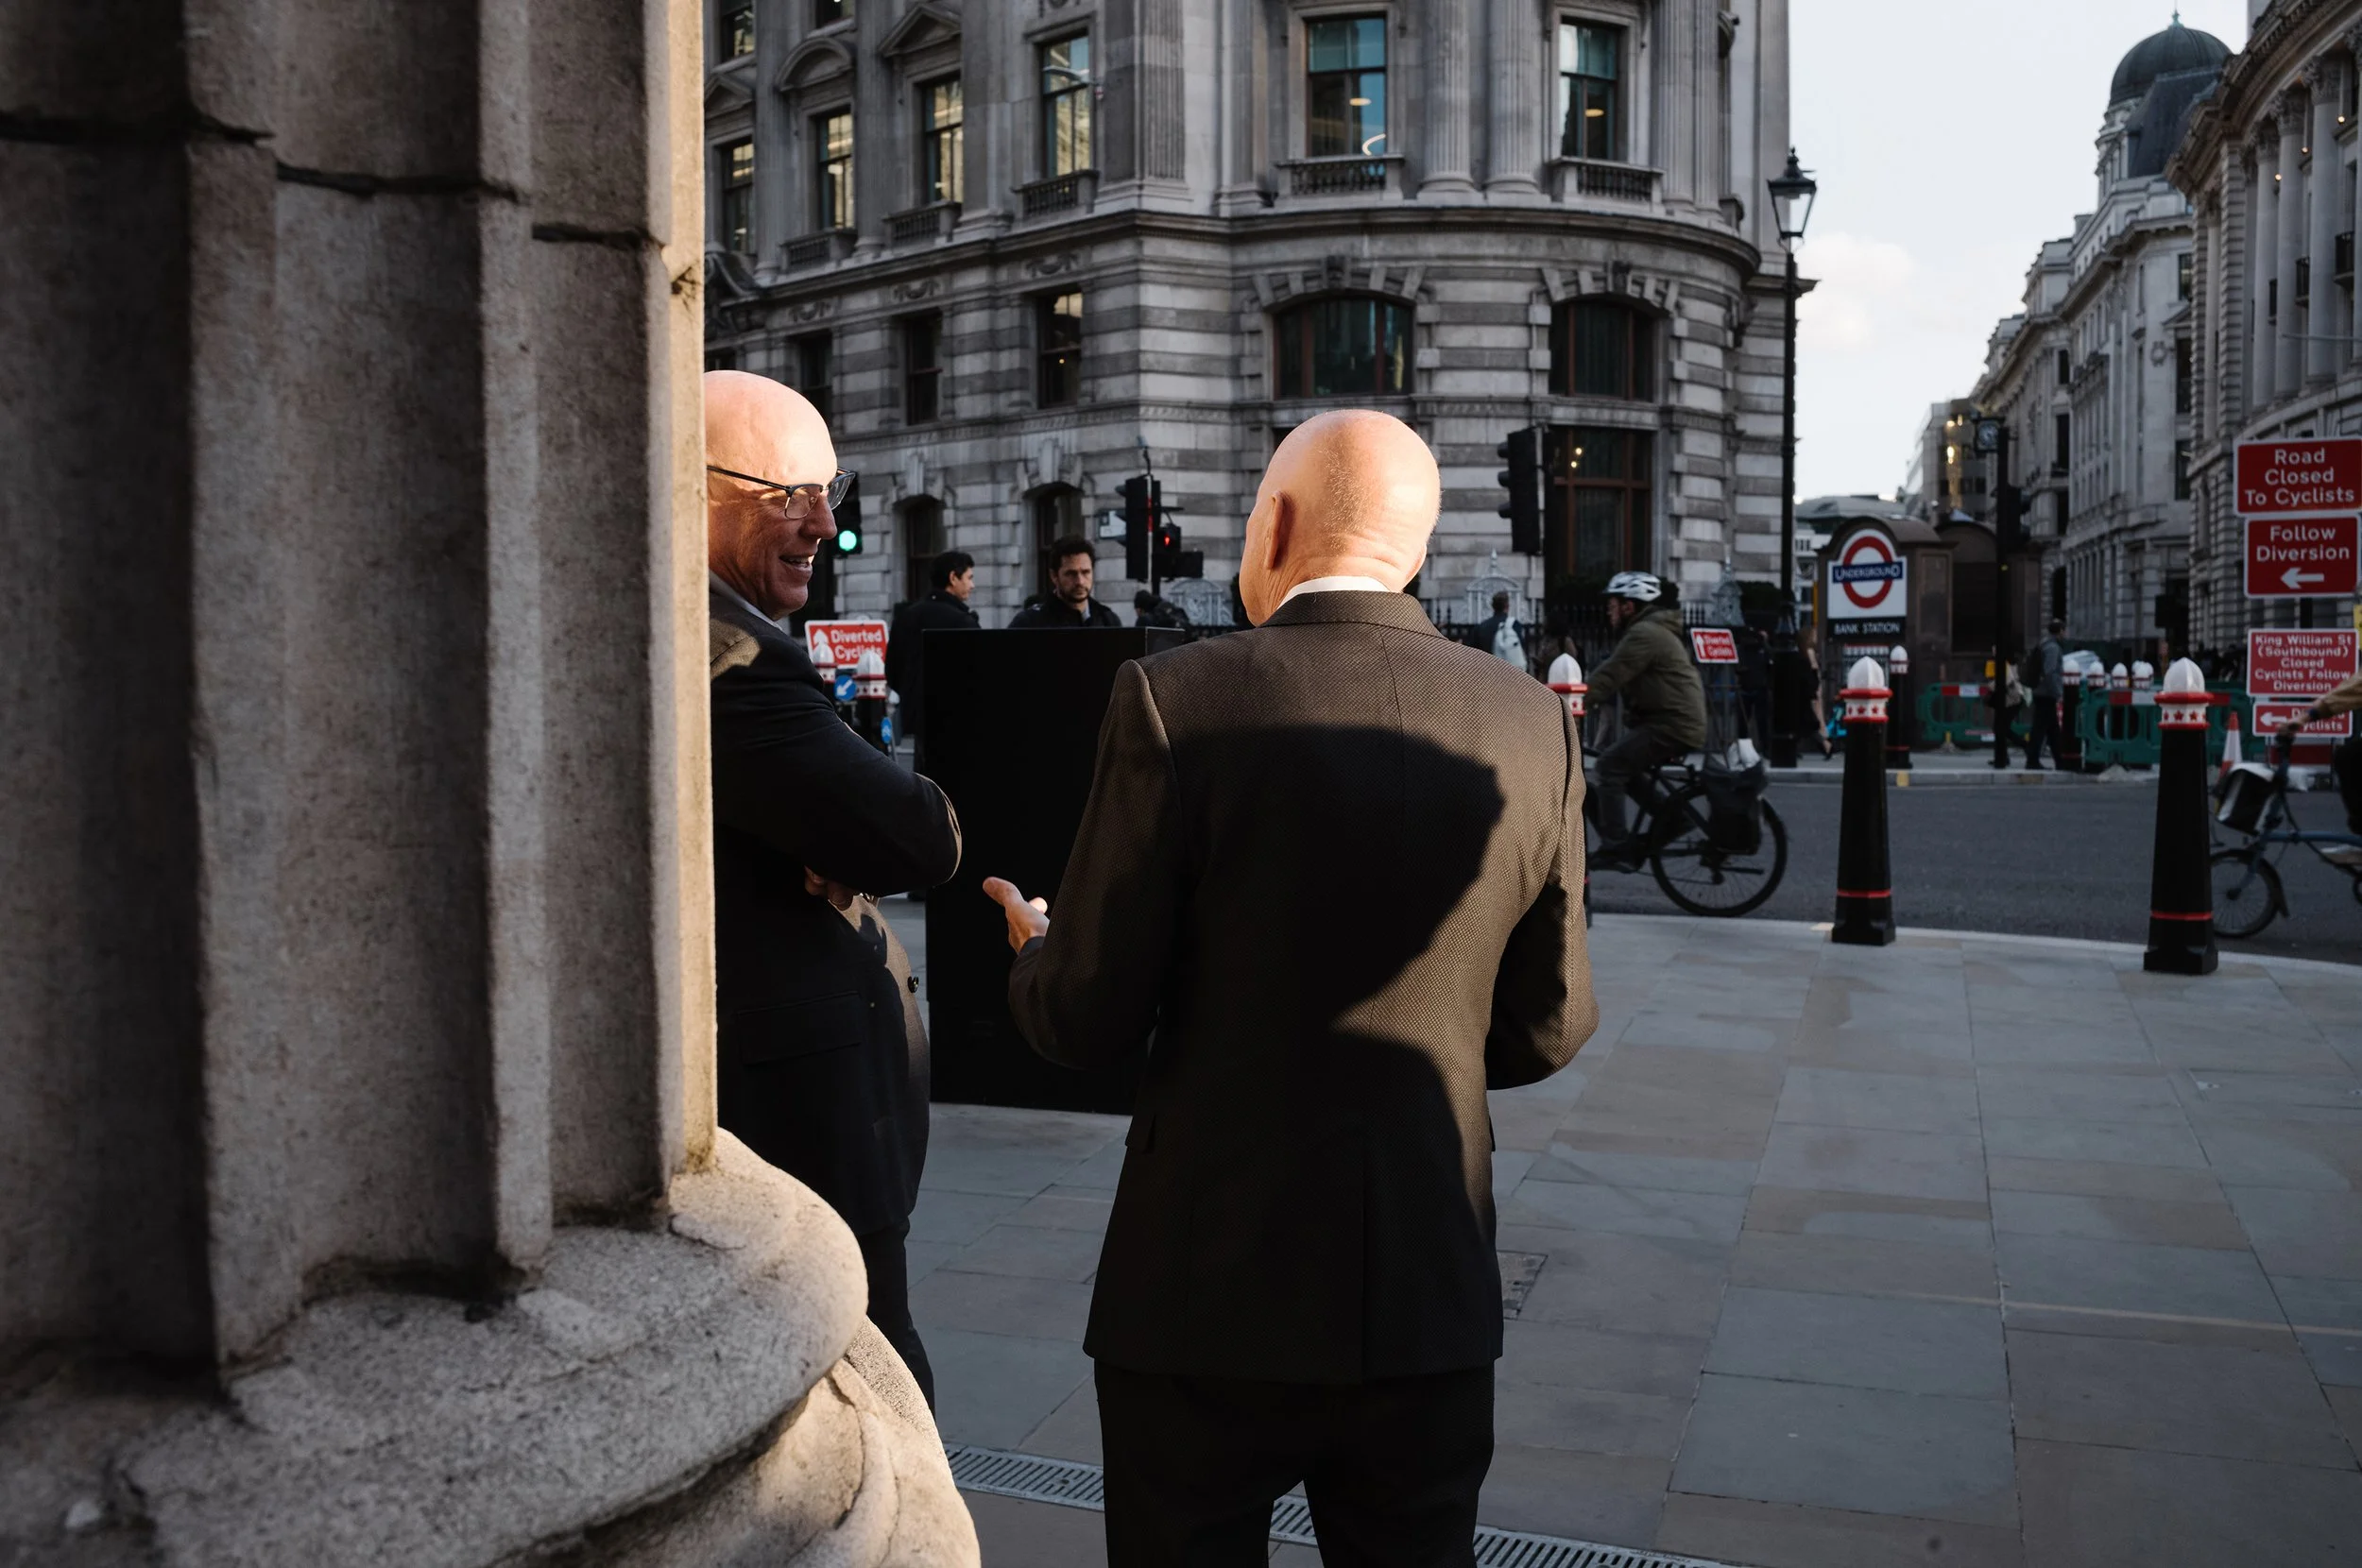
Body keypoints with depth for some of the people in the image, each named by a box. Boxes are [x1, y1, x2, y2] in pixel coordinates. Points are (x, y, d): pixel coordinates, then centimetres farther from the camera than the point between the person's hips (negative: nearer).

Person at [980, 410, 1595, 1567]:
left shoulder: (1177, 701, -15)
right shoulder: (1532, 723, -3)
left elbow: (1086, 1021, -12)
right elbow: (1548, 1028, 4)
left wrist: (1038, 954, 11)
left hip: (1210, 1290, -3)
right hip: (1431, 1296, 4)